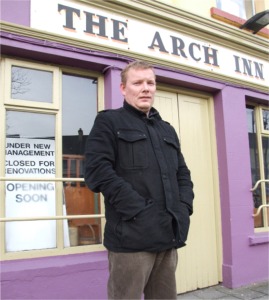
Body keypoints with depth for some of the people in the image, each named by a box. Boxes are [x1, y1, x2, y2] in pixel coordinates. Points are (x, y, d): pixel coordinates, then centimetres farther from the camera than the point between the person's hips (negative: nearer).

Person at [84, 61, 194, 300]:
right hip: (132, 235, -6)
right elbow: (98, 171, -11)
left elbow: (183, 174, 22)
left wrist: (184, 207, 3)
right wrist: (137, 210, -18)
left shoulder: (167, 130, 22)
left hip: (169, 234, 6)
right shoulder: (109, 122, 2)